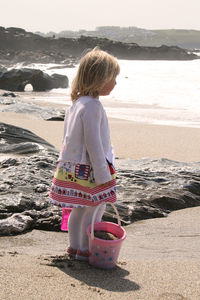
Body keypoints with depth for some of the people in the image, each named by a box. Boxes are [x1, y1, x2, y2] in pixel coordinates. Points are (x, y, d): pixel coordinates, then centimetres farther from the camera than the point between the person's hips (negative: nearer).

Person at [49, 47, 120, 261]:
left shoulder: (77, 103, 9)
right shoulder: (92, 106, -22)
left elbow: (68, 135, 17)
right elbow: (93, 143, -23)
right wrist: (103, 174, -18)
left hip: (73, 167, 9)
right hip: (89, 169, -9)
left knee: (80, 209, 19)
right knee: (95, 209, 4)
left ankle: (74, 246, 30)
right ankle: (85, 250, 14)